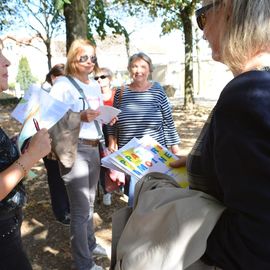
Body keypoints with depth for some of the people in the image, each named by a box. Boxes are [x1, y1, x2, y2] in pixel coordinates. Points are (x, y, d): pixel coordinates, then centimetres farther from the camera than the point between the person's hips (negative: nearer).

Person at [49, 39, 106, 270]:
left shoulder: (95, 85, 13)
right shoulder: (63, 84, -10)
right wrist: (80, 117, -28)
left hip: (94, 147, 8)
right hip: (74, 150, -7)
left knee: (89, 202, 20)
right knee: (80, 209, -1)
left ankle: (90, 244, 38)